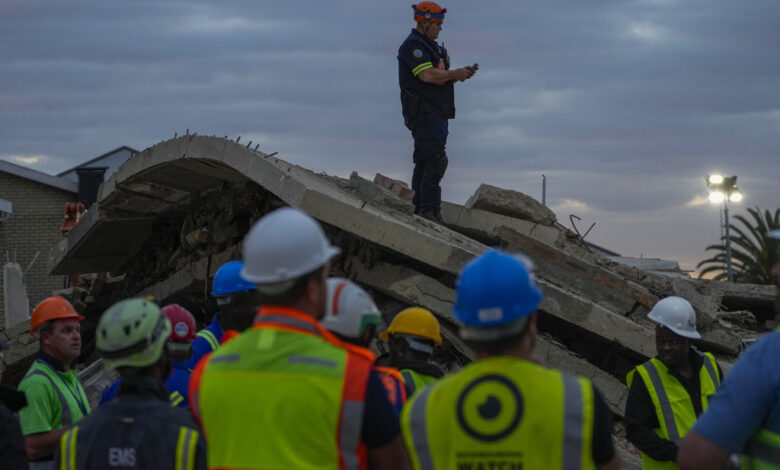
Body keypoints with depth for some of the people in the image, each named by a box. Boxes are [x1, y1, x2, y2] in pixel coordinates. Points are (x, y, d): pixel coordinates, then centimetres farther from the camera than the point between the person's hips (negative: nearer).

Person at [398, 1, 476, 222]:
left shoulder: (430, 46, 22)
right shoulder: (413, 46, -11)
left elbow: (439, 77, 23)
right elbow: (427, 75, -22)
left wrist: (461, 73, 6)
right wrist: (455, 74, -12)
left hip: (436, 112, 11)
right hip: (423, 113, -11)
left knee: (425, 161, 11)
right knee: (436, 160, -16)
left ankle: (421, 207, 14)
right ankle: (428, 209, -16)